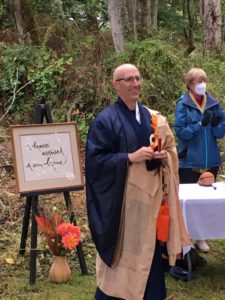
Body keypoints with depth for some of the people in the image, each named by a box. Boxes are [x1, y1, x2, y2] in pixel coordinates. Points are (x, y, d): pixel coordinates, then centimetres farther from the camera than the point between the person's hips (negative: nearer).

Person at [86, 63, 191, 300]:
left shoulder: (150, 117, 9)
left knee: (147, 247, 12)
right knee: (121, 247, 0)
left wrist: (163, 156, -5)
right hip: (120, 197, -5)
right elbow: (95, 158, -13)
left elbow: (168, 148, 19)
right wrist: (130, 157, -21)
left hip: (148, 194, 6)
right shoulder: (106, 120, -9)